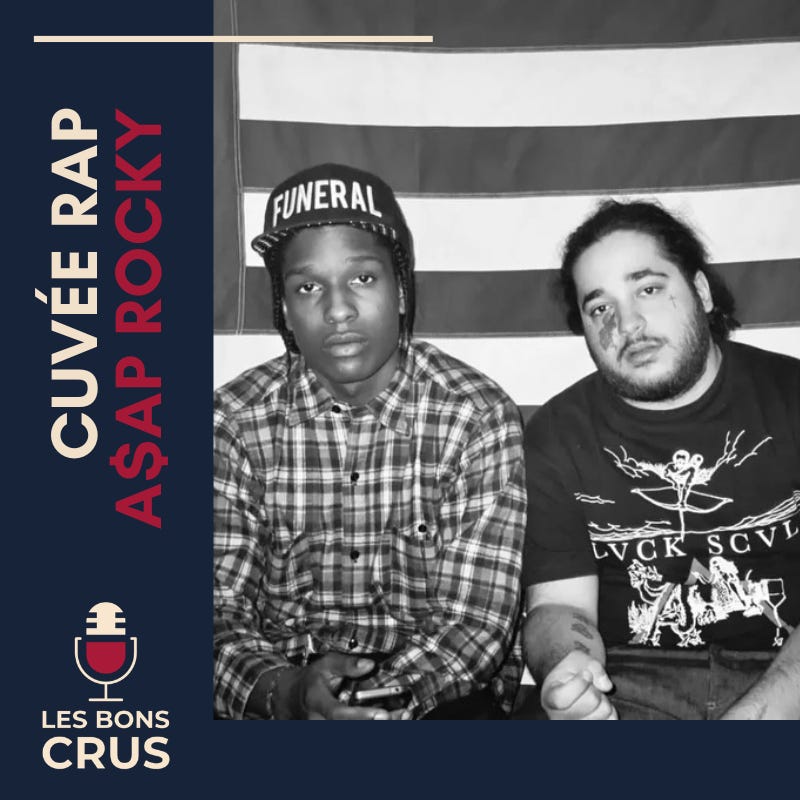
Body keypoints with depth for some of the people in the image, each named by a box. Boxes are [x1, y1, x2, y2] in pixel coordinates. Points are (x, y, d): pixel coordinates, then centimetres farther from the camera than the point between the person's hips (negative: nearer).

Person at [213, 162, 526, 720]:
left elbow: (476, 617, -10)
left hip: (438, 694, 0)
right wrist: (284, 691, -27)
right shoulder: (235, 422, -4)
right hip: (281, 691, 1)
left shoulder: (479, 417, -8)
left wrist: (394, 693, -28)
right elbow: (223, 614, -7)